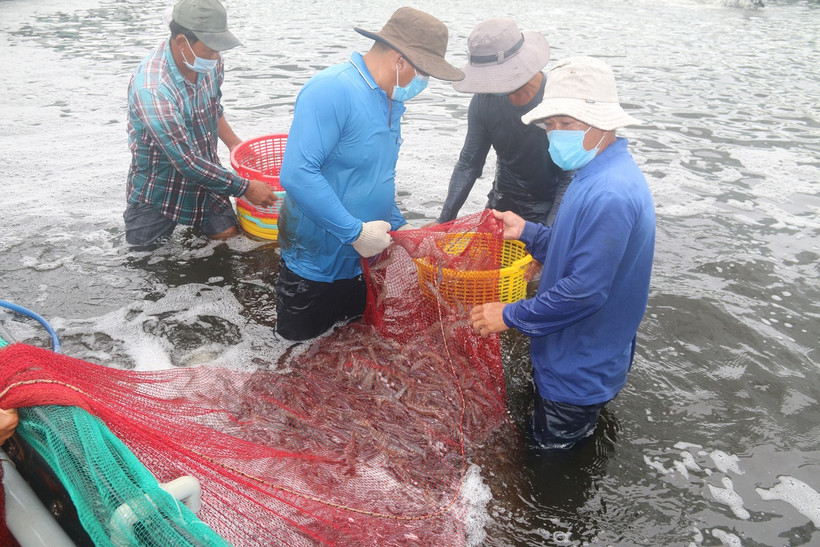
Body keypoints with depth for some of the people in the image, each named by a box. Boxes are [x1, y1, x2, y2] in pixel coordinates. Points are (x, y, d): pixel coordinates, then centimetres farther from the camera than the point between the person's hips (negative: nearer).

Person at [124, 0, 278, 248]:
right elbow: (186, 162, -31)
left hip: (205, 176, 5)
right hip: (159, 187, -5)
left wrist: (234, 144, 3)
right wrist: (245, 187, -25)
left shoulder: (211, 63, -11)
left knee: (229, 236, 0)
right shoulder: (151, 88, -32)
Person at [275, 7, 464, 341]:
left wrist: (397, 226, 10)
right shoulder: (332, 90, -23)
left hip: (363, 261, 8)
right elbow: (297, 174, -32)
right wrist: (356, 232, -28)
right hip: (317, 264, -8)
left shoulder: (390, 101, 6)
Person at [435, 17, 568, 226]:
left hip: (548, 208, -4)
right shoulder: (483, 101, -10)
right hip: (503, 201, 4)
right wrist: (445, 219, -10)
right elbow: (468, 164, -4)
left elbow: (569, 176, -21)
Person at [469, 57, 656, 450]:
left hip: (580, 372, -10)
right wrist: (528, 233, 3)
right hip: (565, 359, 10)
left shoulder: (610, 194, -32)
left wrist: (511, 316, -22)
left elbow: (585, 290, -32)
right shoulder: (596, 174, 4)